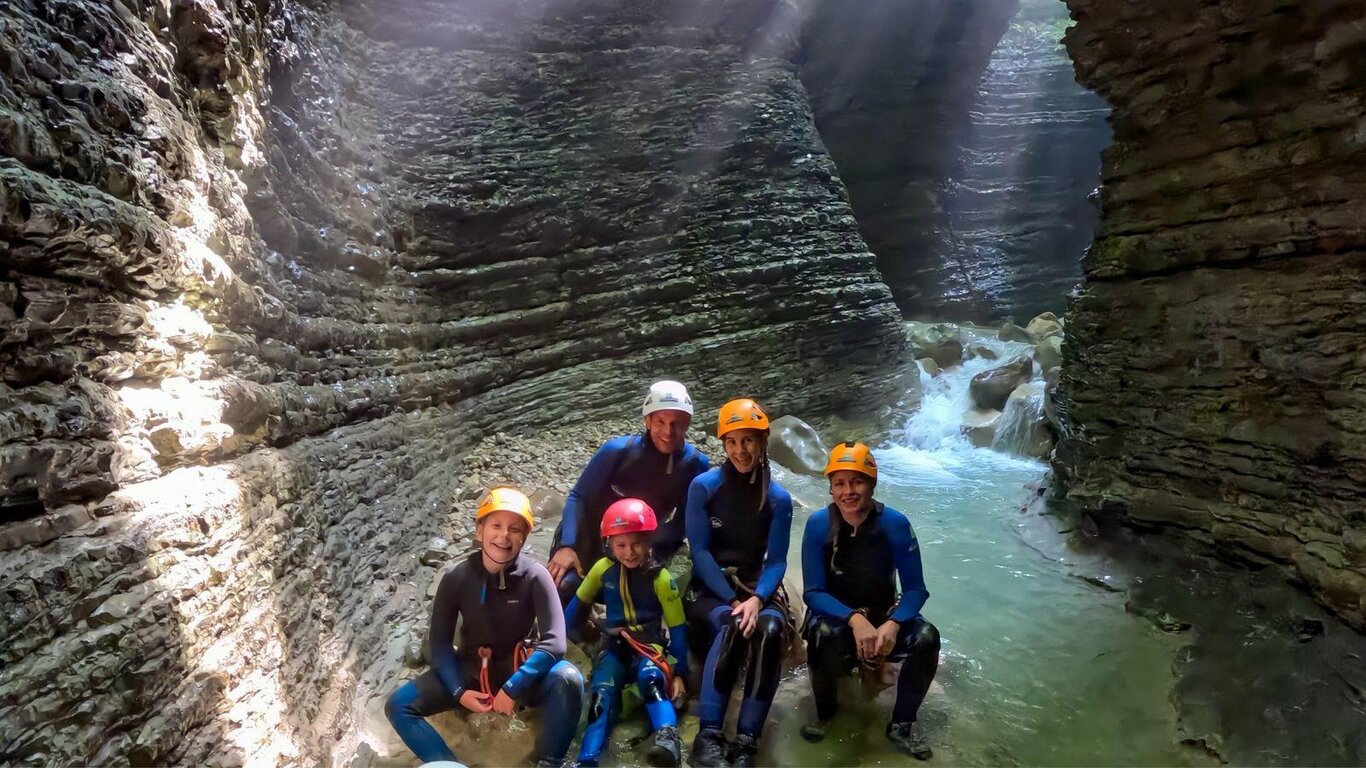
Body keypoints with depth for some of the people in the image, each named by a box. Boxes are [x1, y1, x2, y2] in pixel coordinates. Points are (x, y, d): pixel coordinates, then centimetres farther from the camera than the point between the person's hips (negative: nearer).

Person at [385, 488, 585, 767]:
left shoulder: (535, 577, -18)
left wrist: (512, 688, -28)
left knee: (567, 678, -32)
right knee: (398, 705, -16)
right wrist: (458, 691, -18)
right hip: (470, 669, 3)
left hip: (519, 670, -2)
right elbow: (439, 642, -6)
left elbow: (554, 643, -23)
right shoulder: (456, 577, -12)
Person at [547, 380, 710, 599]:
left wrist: (655, 555, -21)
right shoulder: (617, 450, -23)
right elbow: (578, 497, -16)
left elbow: (685, 520, -7)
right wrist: (567, 546, -29)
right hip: (585, 541, -3)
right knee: (562, 587, -19)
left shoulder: (696, 465, -15)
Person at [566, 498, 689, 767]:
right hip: (615, 646, 3)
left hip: (649, 646, -2)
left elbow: (677, 628, -4)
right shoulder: (603, 568, -1)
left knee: (651, 679, -36)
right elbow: (578, 604, 12)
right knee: (602, 694, -26)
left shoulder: (661, 579, -8)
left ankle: (668, 737, -52)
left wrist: (680, 673, -7)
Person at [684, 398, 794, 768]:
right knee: (732, 625, -35)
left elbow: (776, 561, -4)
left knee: (769, 631, -32)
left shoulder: (779, 498, 1)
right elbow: (700, 551, -9)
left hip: (758, 587, 2)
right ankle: (708, 734, -33)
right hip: (709, 589, -2)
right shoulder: (703, 486, -5)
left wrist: (756, 599, -23)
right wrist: (732, 600, -18)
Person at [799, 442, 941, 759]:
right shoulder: (818, 525, -18)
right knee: (825, 633, -36)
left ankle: (901, 725, -5)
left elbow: (916, 589, -13)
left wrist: (892, 625, -33)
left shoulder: (895, 523, -16)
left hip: (884, 614, 2)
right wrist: (855, 619, -34)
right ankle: (824, 714, -7)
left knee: (927, 637, -27)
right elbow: (813, 592, -17)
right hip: (834, 613, -2)